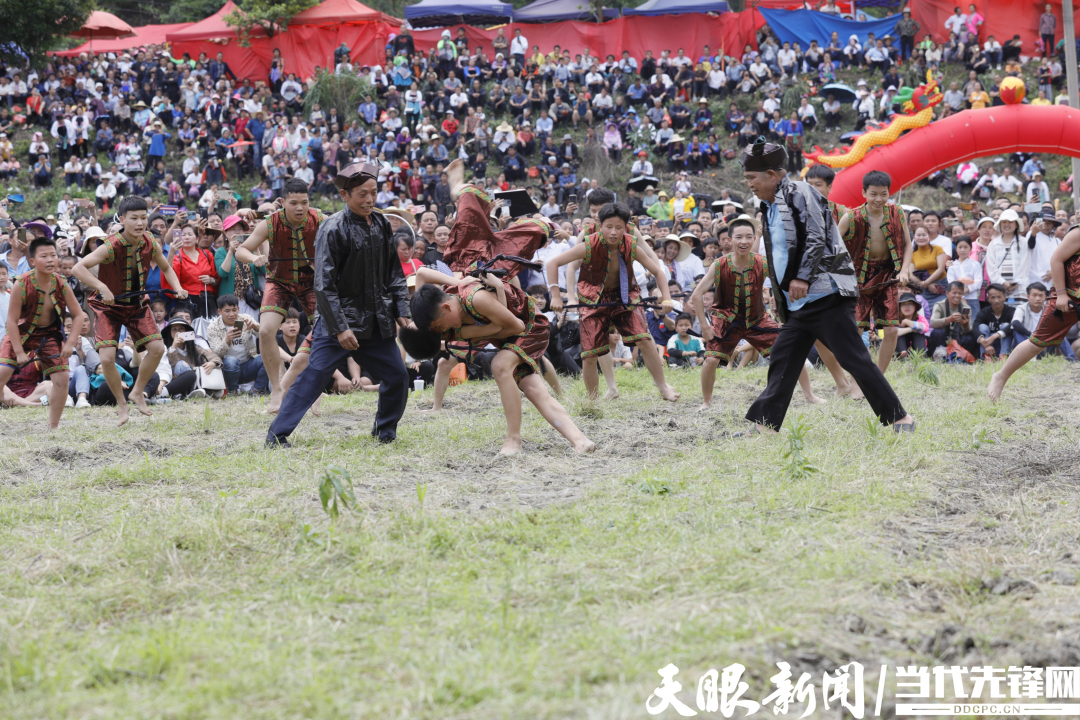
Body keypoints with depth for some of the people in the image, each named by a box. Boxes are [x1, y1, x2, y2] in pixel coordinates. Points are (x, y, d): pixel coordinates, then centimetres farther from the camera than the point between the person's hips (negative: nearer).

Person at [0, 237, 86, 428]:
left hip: (50, 334, 3)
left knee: (62, 378, -8)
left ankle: (53, 426, 8)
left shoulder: (61, 285, -16)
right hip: (22, 332, -3)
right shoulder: (22, 285, -26)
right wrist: (19, 352, -23)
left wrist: (70, 344, -17)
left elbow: (78, 315, -6)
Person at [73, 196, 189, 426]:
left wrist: (177, 288, -11)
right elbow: (78, 268, -35)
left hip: (137, 304, 4)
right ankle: (121, 404, 6)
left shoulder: (151, 244, -12)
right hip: (108, 305, -4)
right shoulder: (111, 247, -28)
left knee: (157, 348, -8)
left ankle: (138, 391, 17)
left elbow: (166, 268, 9)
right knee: (107, 357, -17)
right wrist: (102, 287, -48)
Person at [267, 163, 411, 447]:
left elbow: (394, 272, 16)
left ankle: (385, 433, 25)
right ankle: (276, 436, -6)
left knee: (397, 376, 5)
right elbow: (324, 284, -16)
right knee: (313, 377, -11)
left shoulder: (382, 224, 7)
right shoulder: (333, 229, -14)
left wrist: (401, 311, 7)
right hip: (340, 319, -6)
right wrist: (339, 327, -20)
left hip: (376, 322, 6)